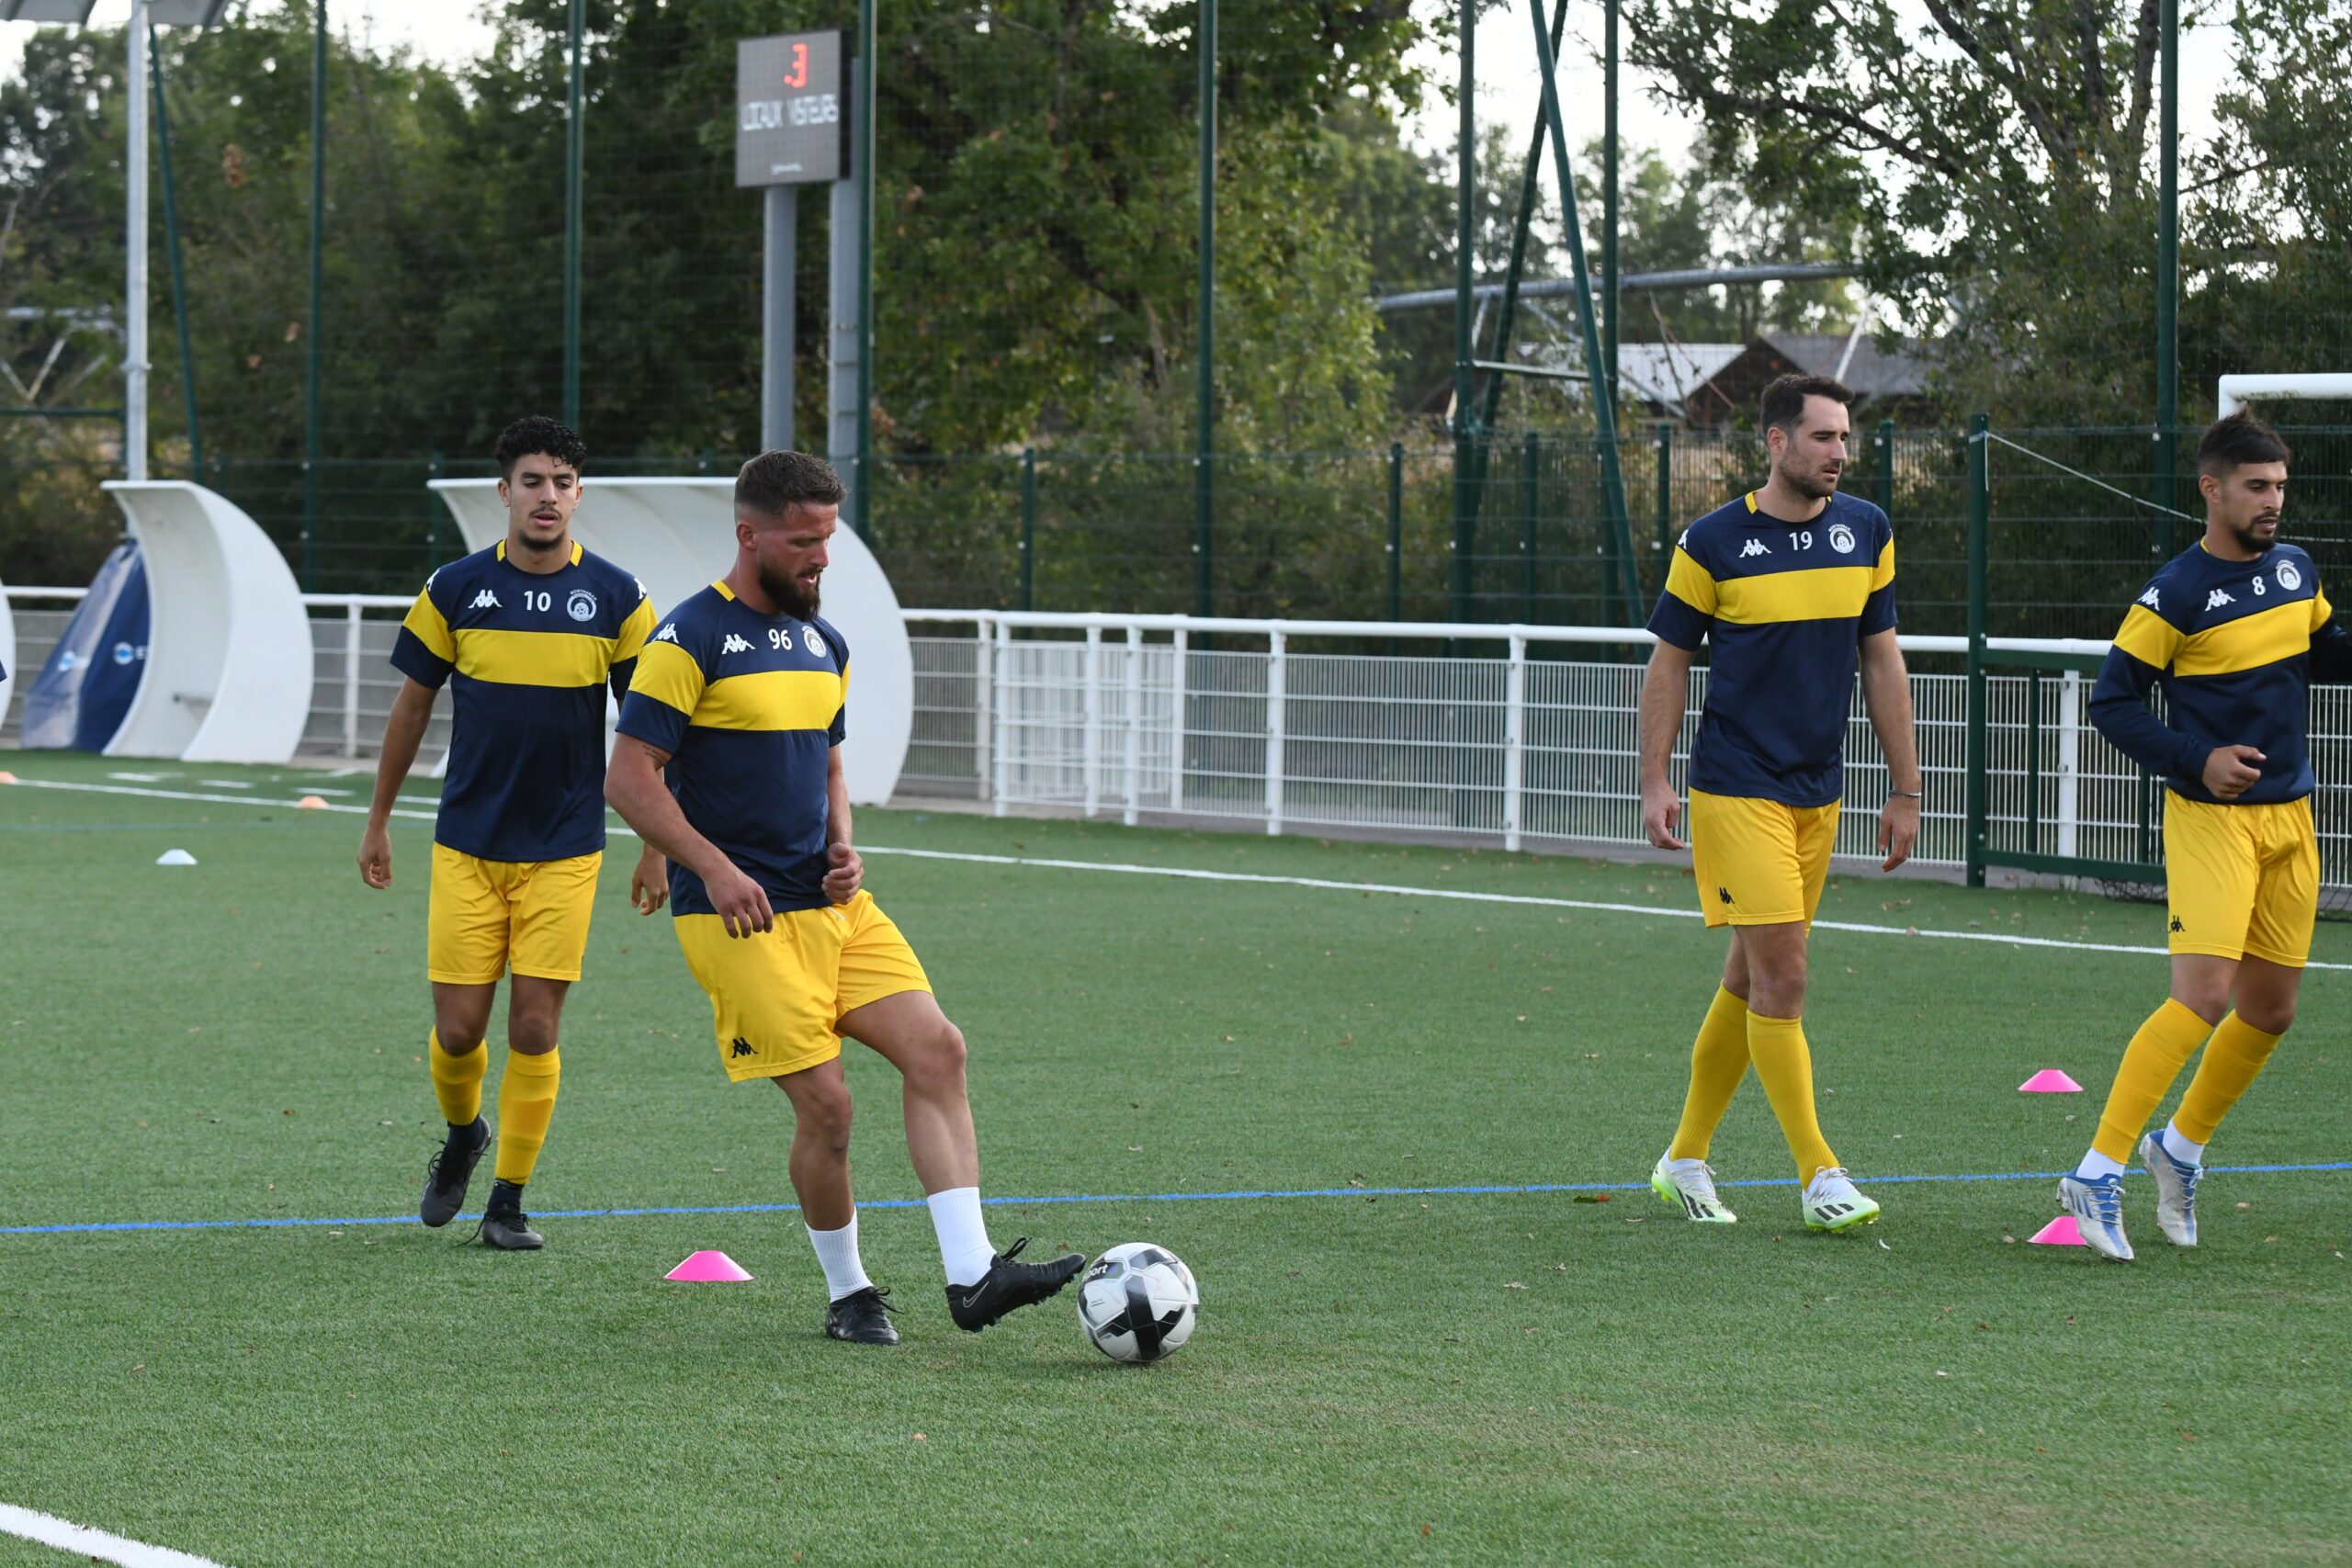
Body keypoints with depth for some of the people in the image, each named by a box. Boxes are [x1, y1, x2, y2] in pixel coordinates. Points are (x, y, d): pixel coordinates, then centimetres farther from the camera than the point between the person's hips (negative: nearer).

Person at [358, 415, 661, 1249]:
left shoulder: (616, 599, -2)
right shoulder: (456, 589, -1)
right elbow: (412, 706, 9)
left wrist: (656, 849, 2)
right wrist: (378, 822, 13)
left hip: (564, 851, -1)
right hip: (466, 847, 1)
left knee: (534, 1027, -4)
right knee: (458, 1027, -1)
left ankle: (508, 1202, 9)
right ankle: (462, 1135, 31)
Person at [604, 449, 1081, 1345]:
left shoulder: (823, 645, 14)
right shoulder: (691, 640, -9)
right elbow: (629, 778, -12)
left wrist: (843, 846, 5)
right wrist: (714, 868, -19)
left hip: (834, 904, 7)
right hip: (743, 918, -7)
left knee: (937, 1048, -8)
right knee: (825, 1104, -9)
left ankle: (971, 1275, -10)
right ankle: (847, 1294, 12)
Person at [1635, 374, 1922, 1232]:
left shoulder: (1867, 532, 5)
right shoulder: (1713, 542, -7)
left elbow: (1882, 661, 11)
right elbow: (1670, 662, 1)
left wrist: (1905, 789, 10)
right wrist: (1655, 783, -4)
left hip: (1818, 794, 5)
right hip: (1735, 790, -5)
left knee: (1752, 979, 10)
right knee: (1781, 977, -10)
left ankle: (1686, 1158, 22)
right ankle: (1819, 1175, -6)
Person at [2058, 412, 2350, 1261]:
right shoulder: (2176, 594, -11)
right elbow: (2111, 701, -8)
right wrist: (2195, 760, -18)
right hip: (2211, 818, -7)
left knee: (2270, 1009, 10)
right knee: (2203, 997, -19)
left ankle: (2179, 1148, 31)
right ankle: (2097, 1173, -17)